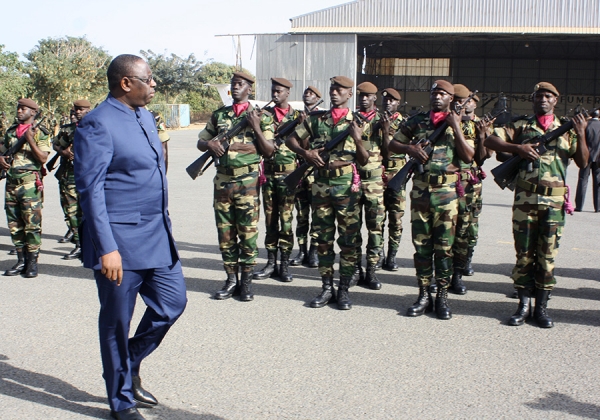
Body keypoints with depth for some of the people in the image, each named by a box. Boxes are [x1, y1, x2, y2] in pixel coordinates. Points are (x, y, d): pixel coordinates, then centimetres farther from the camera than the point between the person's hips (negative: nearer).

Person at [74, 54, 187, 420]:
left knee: (173, 302, 12)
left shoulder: (145, 116, 12)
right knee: (117, 320, 6)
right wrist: (107, 248, -21)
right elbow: (90, 190, -18)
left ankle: (130, 364, 35)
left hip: (157, 234, 8)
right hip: (120, 240, -8)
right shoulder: (98, 125, -15)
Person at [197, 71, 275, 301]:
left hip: (247, 181, -4)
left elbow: (269, 151, -1)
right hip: (222, 179, 4)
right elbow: (200, 142, 17)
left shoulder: (260, 116, 3)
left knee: (248, 231, 0)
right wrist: (210, 144, -5)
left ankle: (246, 281, 11)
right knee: (225, 232, 7)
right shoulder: (219, 115, 13)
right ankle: (231, 279, 17)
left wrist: (256, 128, -13)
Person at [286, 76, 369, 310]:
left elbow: (364, 161, 2)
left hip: (347, 187, -3)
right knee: (323, 239, 7)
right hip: (321, 186, 3)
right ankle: (327, 288, 16)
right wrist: (305, 152, -3)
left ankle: (344, 290, 10)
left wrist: (358, 140, -16)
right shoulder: (316, 120, 8)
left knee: (348, 240, 1)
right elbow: (291, 140, 15)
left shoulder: (357, 123, 2)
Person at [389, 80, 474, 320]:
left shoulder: (459, 124, 3)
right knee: (421, 245, 6)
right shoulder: (416, 121, 8)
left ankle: (442, 296, 12)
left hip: (446, 192, -2)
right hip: (420, 190, 2)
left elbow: (468, 157, -8)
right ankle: (424, 295, 15)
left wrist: (456, 128, -13)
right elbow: (393, 144, 13)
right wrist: (409, 148, -7)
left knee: (444, 246, 2)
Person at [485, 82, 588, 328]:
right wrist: (517, 148, -10)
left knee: (547, 254, 4)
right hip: (525, 198, 0)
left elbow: (582, 162, 6)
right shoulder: (521, 126, 9)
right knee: (524, 252, 3)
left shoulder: (566, 130, 11)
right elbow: (490, 141, 2)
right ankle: (524, 304, 12)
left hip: (554, 200, 1)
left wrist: (581, 135, -8)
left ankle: (542, 306, 12)